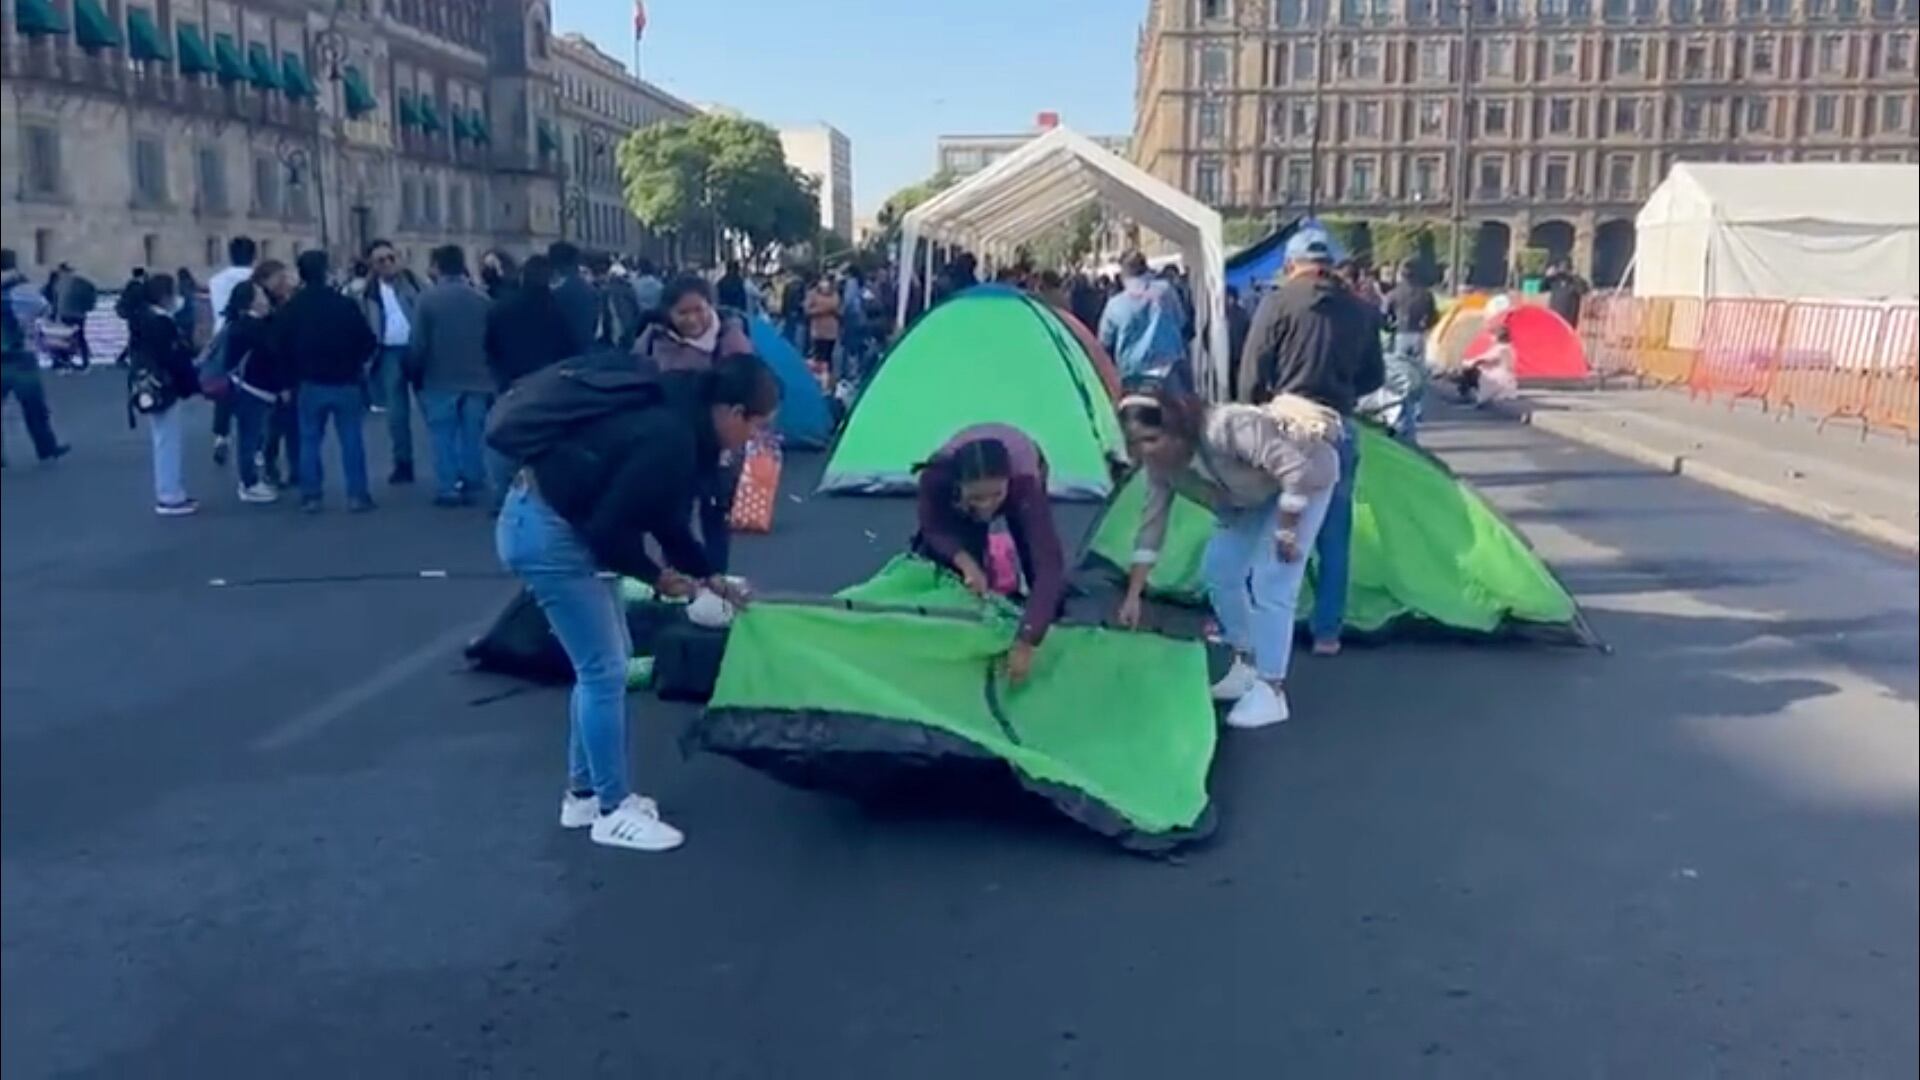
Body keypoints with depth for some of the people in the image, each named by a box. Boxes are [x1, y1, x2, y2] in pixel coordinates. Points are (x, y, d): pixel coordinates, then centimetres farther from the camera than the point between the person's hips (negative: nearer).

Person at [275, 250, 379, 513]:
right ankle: (357, 495, 2)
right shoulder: (345, 304, -8)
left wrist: (297, 371, 16)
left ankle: (311, 496, 7)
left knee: (310, 440, 8)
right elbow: (368, 341, -6)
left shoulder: (289, 309, -3)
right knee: (351, 440, 4)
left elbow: (280, 347, 0)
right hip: (346, 383, -1)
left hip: (310, 385, 1)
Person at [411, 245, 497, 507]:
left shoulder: (428, 299, -10)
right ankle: (472, 488, 11)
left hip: (440, 380, -3)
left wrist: (415, 370, 8)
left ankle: (447, 489, 4)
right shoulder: (482, 299, 0)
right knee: (473, 436, 9)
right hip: (477, 379, 3)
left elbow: (419, 344, -9)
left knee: (443, 437, 5)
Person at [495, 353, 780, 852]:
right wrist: (657, 576, -8)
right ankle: (613, 810, 9)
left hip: (558, 524, 11)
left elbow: (668, 521, 17)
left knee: (602, 662, 16)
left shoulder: (681, 424, 6)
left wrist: (712, 577, 16)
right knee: (605, 670, -4)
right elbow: (609, 529, -24)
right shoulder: (669, 439, -25)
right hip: (546, 531, -11)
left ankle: (584, 793, 27)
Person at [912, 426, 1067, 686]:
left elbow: (1048, 563, -54)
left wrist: (1026, 642, -61)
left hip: (1024, 469, -1)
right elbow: (934, 529, -24)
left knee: (1037, 558, -9)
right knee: (940, 557, -13)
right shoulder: (936, 476, -46)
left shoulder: (1025, 482, -50)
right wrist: (964, 561, -45)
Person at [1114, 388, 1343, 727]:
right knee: (1219, 568, 4)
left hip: (1305, 477, -8)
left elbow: (1298, 470, -36)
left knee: (1270, 583, -15)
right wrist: (1133, 595, -10)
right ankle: (1247, 665, 20)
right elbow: (1151, 527, -9)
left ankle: (1270, 692, -9)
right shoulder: (1162, 467, -16)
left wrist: (1285, 532, -27)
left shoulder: (1226, 429, -40)